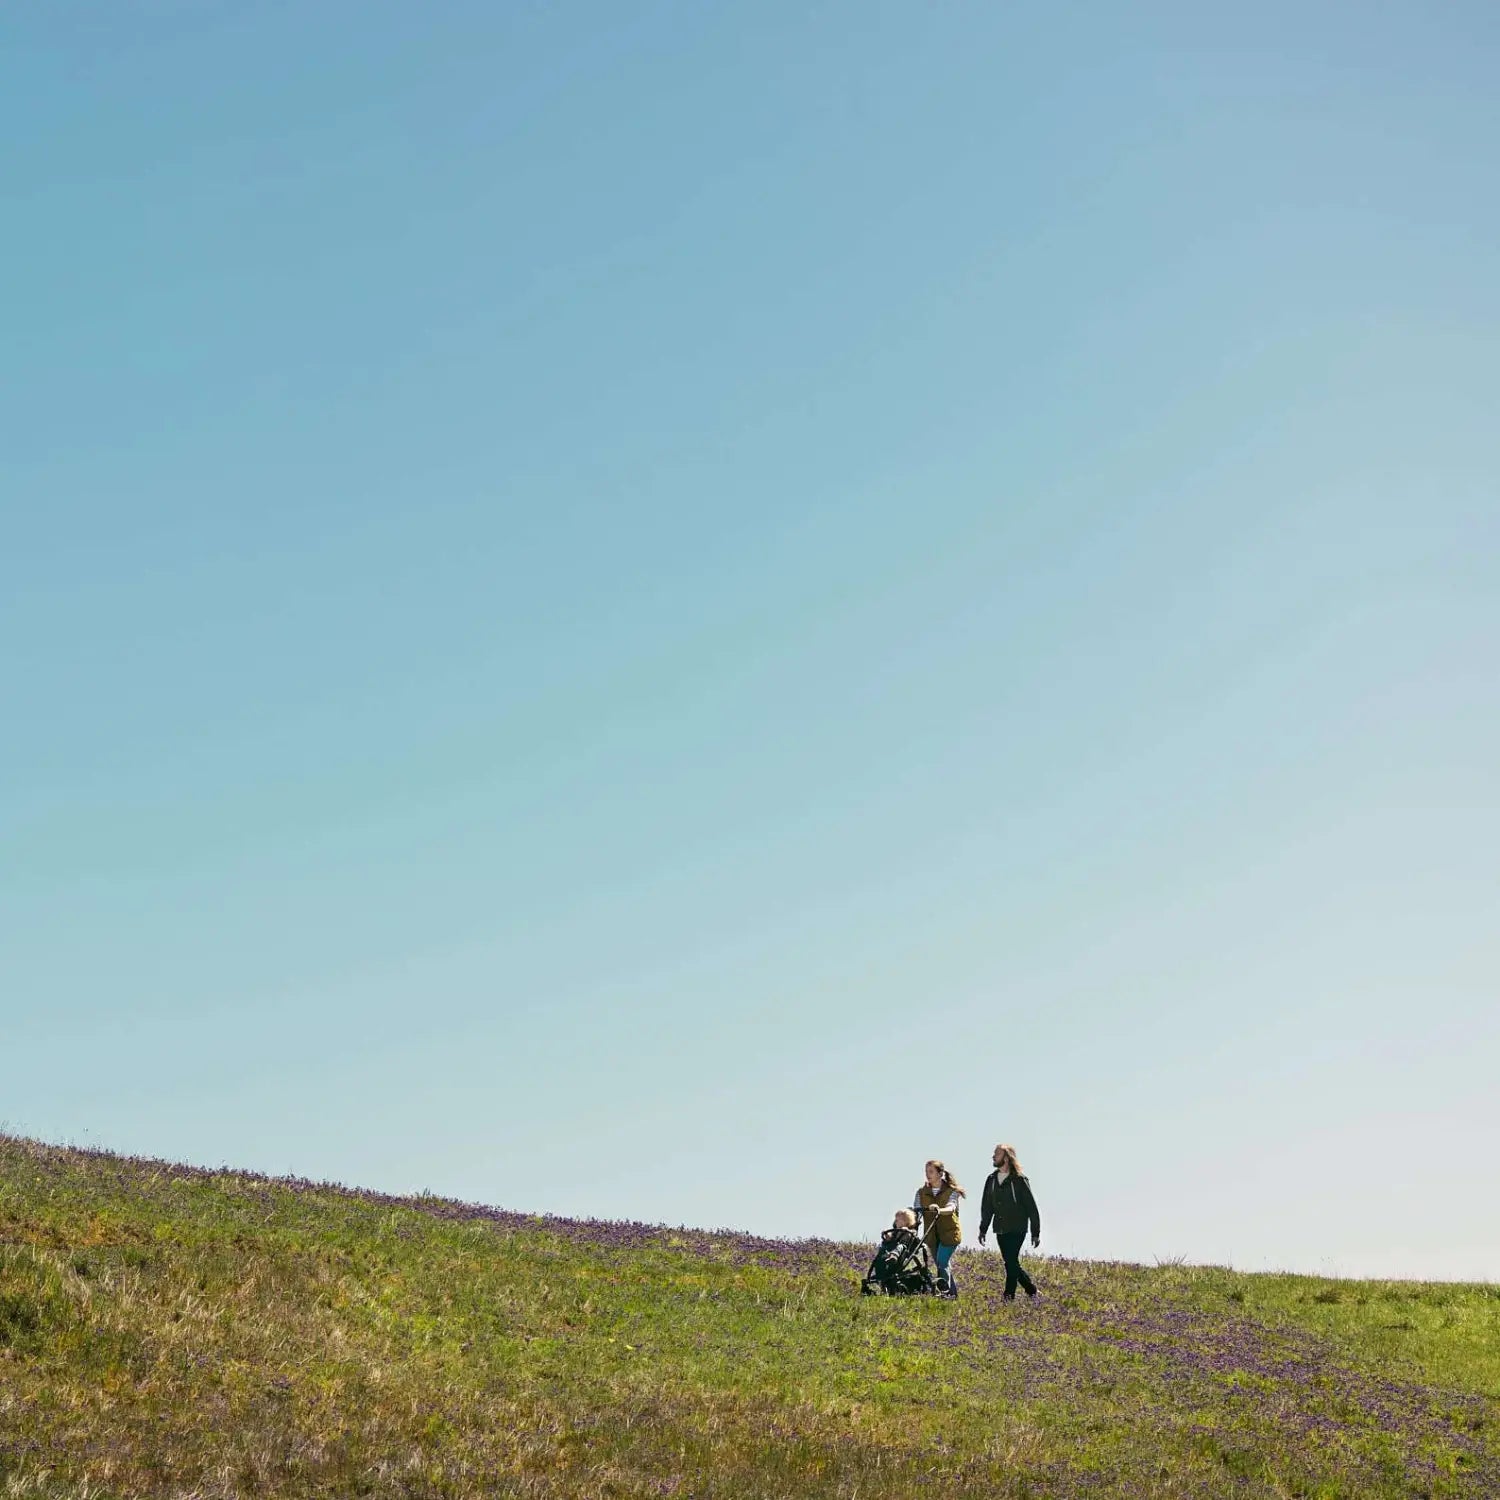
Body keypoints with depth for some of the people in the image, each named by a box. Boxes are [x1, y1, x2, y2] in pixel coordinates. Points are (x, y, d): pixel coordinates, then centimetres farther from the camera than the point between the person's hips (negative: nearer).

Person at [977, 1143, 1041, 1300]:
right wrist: (983, 1229, 13)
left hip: (1017, 1229, -6)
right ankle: (1031, 1289, 23)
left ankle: (1009, 1296, -9)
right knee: (1011, 1263, 8)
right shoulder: (991, 1179, 10)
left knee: (1011, 1262, -14)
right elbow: (986, 1206, 18)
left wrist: (1036, 1232, -6)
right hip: (1000, 1230, 6)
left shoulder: (1019, 1179, -7)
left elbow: (1032, 1207, -5)